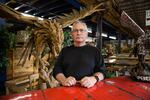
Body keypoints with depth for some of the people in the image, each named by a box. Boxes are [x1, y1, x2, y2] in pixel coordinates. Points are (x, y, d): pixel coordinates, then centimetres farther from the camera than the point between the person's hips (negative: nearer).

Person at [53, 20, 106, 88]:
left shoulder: (94, 51, 9)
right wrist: (63, 80, -12)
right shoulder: (65, 50, 14)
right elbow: (57, 69, 9)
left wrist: (94, 79, -19)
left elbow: (101, 70, 4)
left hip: (89, 88, -1)